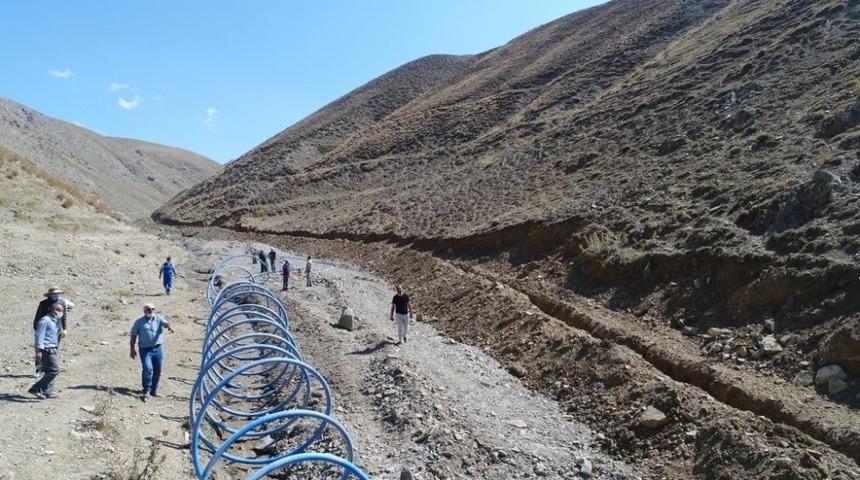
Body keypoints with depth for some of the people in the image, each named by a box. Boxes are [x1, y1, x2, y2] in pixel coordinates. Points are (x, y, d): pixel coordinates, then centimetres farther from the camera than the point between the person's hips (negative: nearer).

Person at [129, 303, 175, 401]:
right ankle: (146, 391, -14)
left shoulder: (159, 319, 7)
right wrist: (132, 350, 2)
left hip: (157, 349, 3)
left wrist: (169, 326, -38)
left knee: (157, 371, 8)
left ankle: (154, 390, 23)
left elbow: (165, 323, -13)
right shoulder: (139, 322, 5)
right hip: (145, 349, -3)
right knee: (147, 368, -19)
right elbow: (133, 336, 7)